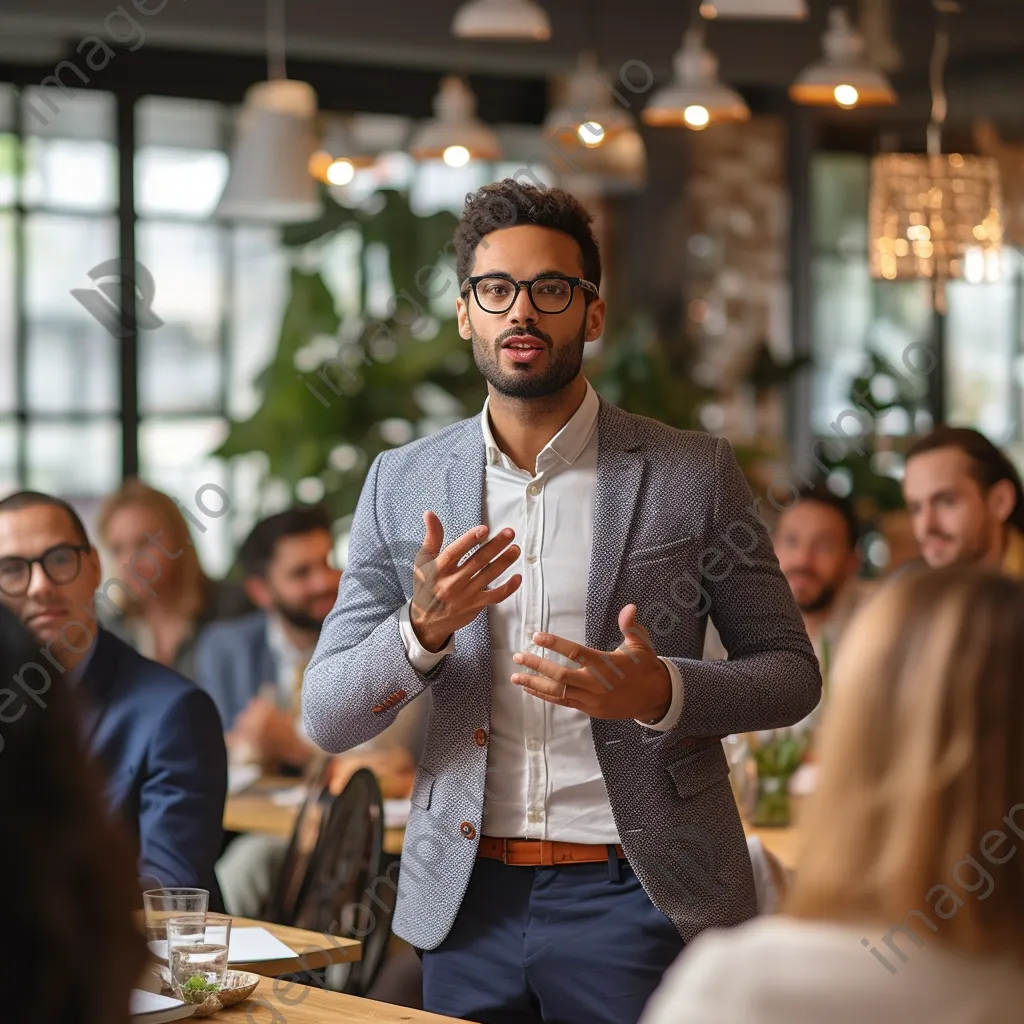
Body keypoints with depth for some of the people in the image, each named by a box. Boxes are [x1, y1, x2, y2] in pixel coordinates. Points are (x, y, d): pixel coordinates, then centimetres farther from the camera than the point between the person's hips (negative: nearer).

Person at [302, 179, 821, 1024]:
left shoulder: (691, 473, -1)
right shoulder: (401, 484, 5)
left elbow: (791, 672, 3)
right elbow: (327, 719, 3)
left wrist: (663, 692, -17)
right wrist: (423, 630, -17)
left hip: (636, 893, -2)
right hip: (468, 898, 2)